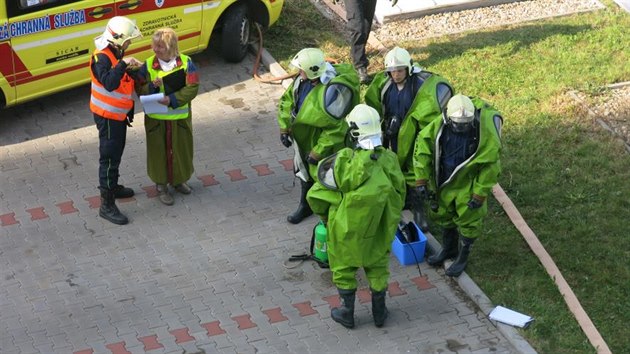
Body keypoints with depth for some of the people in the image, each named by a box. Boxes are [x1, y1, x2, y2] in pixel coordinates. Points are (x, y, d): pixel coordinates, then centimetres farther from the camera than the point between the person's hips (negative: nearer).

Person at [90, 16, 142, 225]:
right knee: (109, 158, -6)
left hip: (118, 114, 10)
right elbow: (109, 84, -42)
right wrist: (123, 64, -45)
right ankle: (107, 205, -1)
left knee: (116, 154, 25)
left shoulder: (116, 54, 5)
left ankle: (112, 186, 45)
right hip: (107, 116, -10)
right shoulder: (102, 58, -25)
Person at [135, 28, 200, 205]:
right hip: (156, 119, -1)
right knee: (159, 150, 8)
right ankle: (161, 186, 24)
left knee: (181, 149, 14)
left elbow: (192, 88, -14)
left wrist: (172, 100, -26)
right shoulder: (148, 65, -6)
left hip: (180, 117, 1)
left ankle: (178, 180, 38)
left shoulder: (186, 63, -9)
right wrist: (153, 86, -25)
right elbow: (140, 89, -3)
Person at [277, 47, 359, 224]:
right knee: (306, 173, 27)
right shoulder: (303, 79, -11)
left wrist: (318, 152, -26)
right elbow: (286, 101, 6)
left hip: (327, 145, -8)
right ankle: (305, 206, 52)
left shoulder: (334, 90, -35)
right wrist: (284, 128, -1)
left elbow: (336, 129, -31)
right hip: (304, 140, 8)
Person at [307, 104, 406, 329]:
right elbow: (399, 194, -4)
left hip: (347, 228, -3)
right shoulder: (389, 160, -19)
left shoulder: (345, 161, -27)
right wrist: (390, 218, 14)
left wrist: (326, 217, 4)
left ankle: (347, 313, 34)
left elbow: (316, 196, -17)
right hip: (379, 228, 3)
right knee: (378, 267, 24)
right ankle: (379, 312, 38)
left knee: (343, 268, 20)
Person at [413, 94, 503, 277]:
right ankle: (448, 248, 46)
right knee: (445, 216, 21)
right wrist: (422, 179, -6)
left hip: (469, 185, -4)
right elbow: (423, 147, -6)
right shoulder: (439, 125, -20)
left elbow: (490, 166, -19)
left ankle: (462, 257, 29)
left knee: (468, 221, 7)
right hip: (445, 182, 4)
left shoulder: (485, 133, -29)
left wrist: (480, 194, -16)